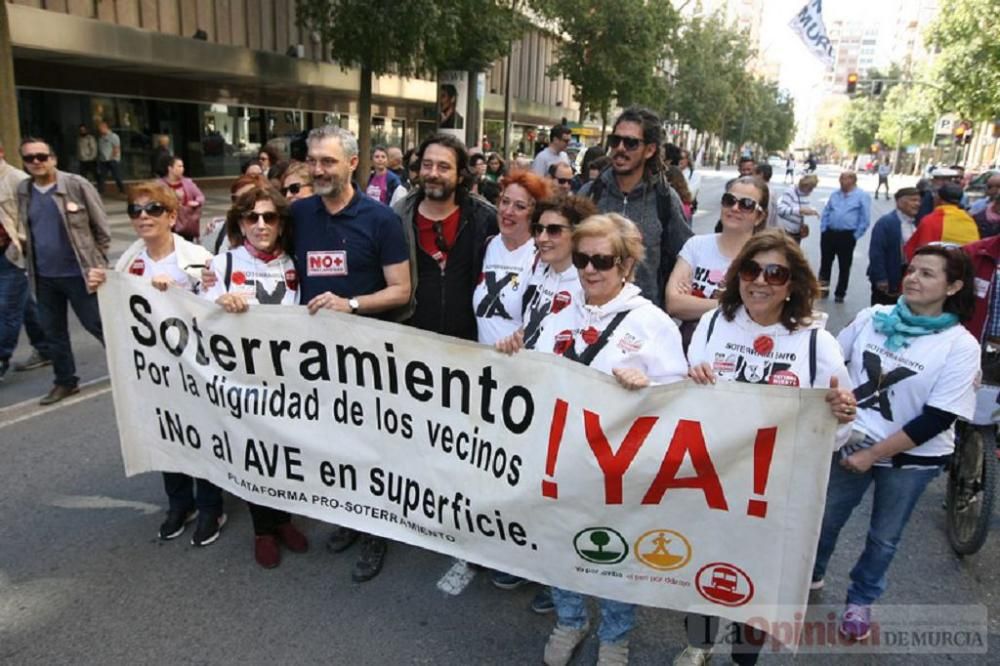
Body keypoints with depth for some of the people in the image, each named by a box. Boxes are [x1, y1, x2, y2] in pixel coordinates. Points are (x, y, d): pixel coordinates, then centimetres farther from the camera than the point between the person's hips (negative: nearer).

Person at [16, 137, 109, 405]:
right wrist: (31, 261, 8)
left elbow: (102, 228, -5)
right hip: (43, 277, 6)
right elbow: (22, 231, 18)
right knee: (53, 332, 14)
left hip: (78, 273, -5)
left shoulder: (77, 185, -10)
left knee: (98, 325, 1)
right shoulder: (23, 191, 5)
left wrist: (96, 262, -3)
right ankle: (65, 381, 28)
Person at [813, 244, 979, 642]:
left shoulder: (961, 346, -15)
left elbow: (937, 419, -17)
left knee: (884, 537, 16)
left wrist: (874, 454, -18)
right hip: (851, 443, 2)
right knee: (826, 517, 17)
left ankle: (861, 599, 41)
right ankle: (810, 576, 44)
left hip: (911, 458, -2)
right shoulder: (872, 317, -6)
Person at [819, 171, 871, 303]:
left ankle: (840, 294, 13)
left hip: (847, 236, -5)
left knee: (844, 266, 4)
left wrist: (855, 236, -9)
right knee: (825, 262, 10)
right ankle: (823, 288, 23)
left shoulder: (862, 196, -4)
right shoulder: (835, 195, 11)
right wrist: (823, 229, 6)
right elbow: (826, 213, 15)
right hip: (829, 233, 5)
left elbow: (865, 219, -7)